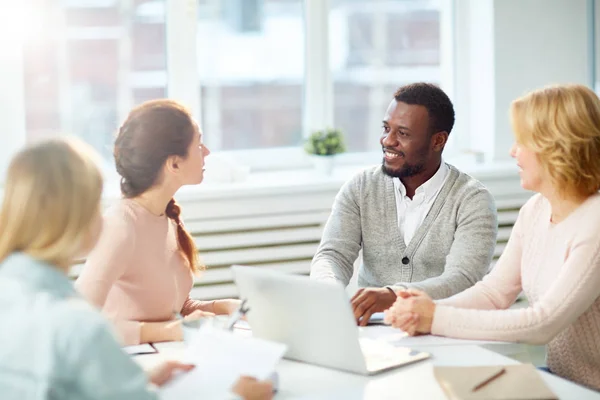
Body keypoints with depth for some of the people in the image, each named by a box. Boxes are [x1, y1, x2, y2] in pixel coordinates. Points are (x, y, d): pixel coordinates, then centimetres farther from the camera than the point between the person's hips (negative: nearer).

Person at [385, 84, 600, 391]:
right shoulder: (535, 210, 5)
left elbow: (541, 324, -25)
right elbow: (494, 291, 5)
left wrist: (438, 319, -23)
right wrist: (424, 313, -13)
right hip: (557, 380, 7)